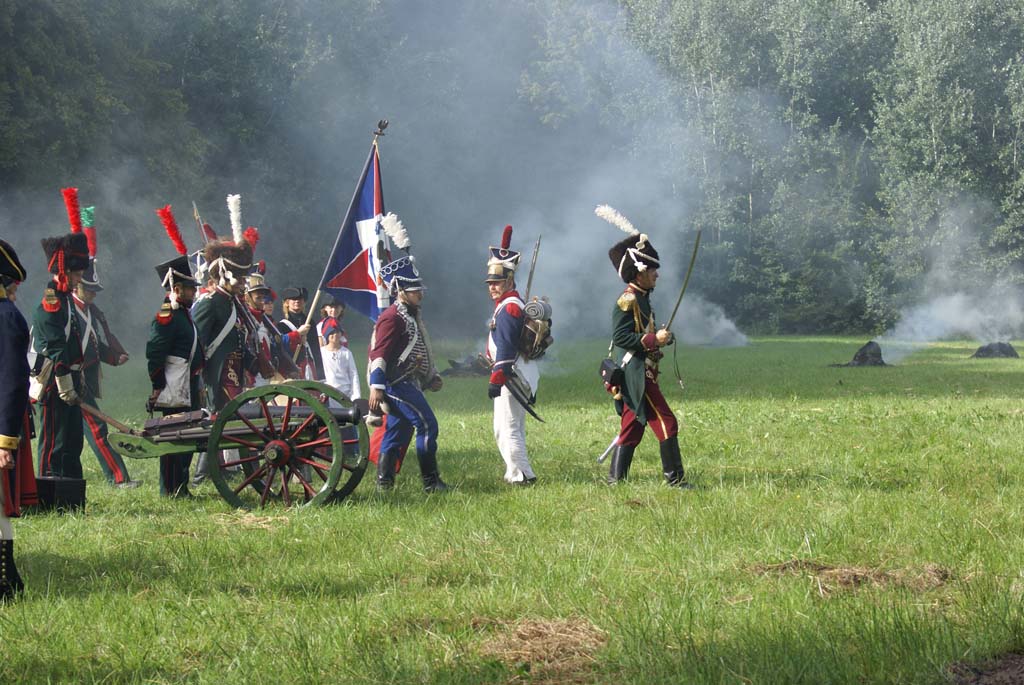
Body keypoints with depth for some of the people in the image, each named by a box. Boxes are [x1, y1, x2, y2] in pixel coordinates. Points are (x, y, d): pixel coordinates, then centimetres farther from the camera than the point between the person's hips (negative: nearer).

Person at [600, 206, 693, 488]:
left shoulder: (641, 300, 18)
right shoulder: (627, 302, -13)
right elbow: (619, 337, -21)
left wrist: (661, 338, 12)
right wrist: (653, 340, -21)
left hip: (641, 375, 10)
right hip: (636, 376, -10)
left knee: (631, 428, 11)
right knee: (666, 423, -11)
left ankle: (615, 479, 13)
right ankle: (674, 478, -9)